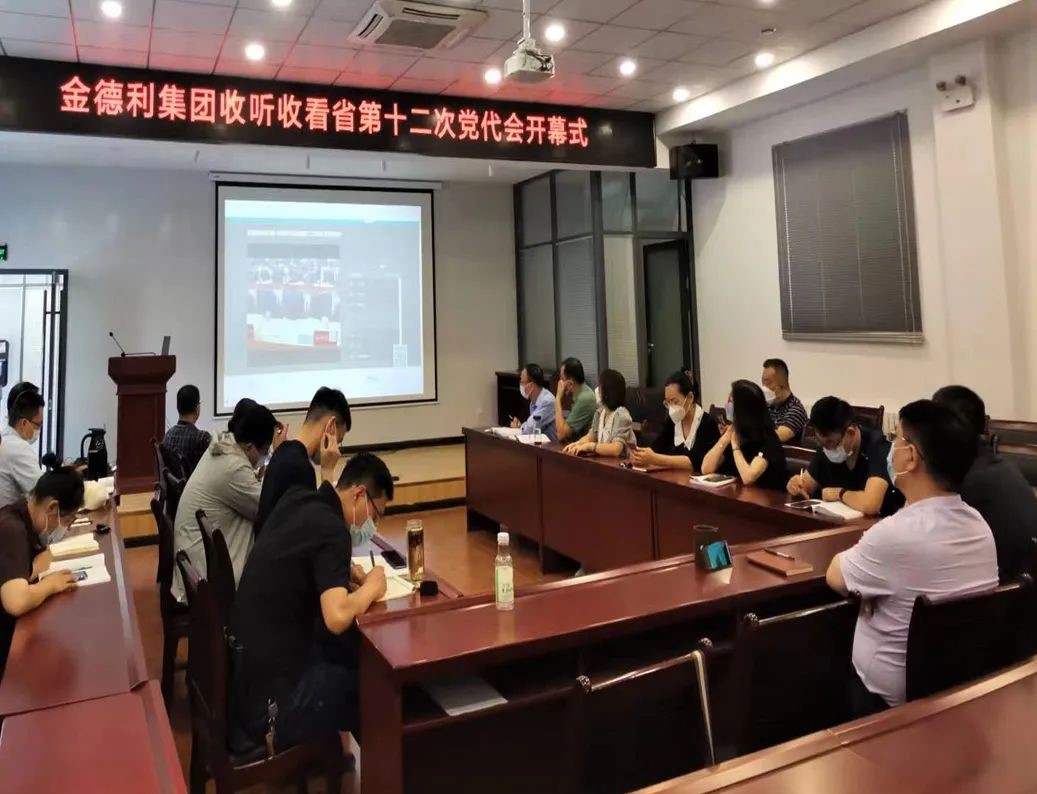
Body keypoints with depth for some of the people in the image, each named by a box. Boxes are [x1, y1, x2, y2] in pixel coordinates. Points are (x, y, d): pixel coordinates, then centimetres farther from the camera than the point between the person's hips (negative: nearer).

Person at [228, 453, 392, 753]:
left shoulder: (297, 499, 4)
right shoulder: (332, 529, -19)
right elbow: (337, 618, -31)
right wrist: (371, 587, -12)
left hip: (244, 666, 8)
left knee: (352, 644, 19)